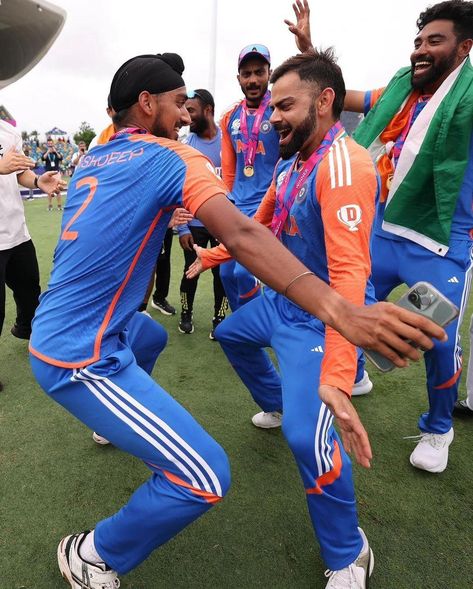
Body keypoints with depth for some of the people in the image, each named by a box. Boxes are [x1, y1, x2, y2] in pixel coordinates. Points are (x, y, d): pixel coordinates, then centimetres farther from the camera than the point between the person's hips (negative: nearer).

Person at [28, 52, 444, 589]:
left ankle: (115, 420, 57)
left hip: (53, 332, 10)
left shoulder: (91, 158, 11)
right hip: (80, 358, -9)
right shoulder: (173, 158, -12)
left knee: (147, 333, 38)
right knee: (206, 480, -9)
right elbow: (241, 234, -30)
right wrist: (338, 310, -41)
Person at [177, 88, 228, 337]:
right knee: (191, 271, 12)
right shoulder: (185, 145, -1)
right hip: (194, 224, 1)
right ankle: (186, 314, 34)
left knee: (221, 272, 8)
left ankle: (219, 318, 27)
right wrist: (182, 228, -5)